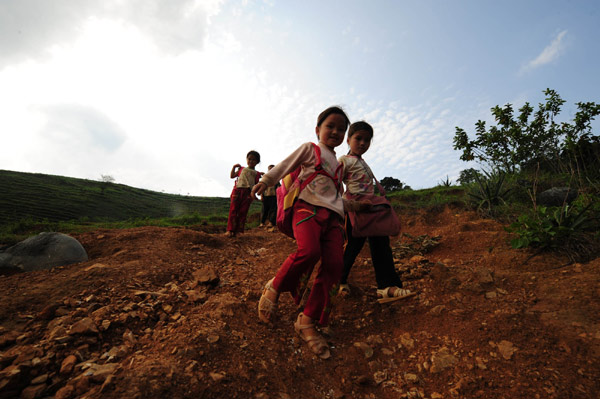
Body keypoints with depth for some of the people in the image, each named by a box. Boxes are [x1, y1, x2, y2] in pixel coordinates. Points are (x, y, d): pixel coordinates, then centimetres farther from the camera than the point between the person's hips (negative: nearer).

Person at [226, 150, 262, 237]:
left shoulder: (257, 173, 17)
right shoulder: (241, 169, 22)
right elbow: (232, 176, 24)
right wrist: (234, 167, 17)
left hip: (248, 192, -1)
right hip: (237, 190, 1)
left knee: (243, 211, -2)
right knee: (233, 210, -7)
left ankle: (238, 230, 2)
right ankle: (230, 230, -8)